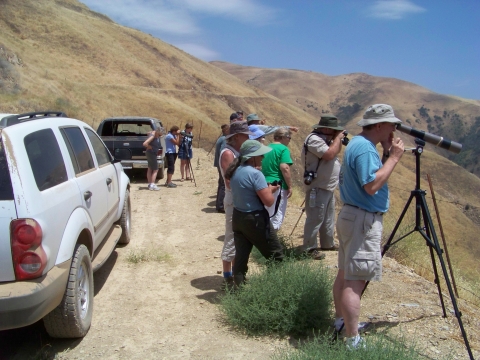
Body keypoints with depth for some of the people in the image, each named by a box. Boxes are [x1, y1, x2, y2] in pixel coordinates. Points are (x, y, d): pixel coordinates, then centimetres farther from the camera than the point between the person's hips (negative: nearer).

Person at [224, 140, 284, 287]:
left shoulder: (235, 171, 2)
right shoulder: (255, 174, -22)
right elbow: (268, 201, -24)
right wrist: (270, 190, -3)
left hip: (237, 217, 8)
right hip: (254, 219, -7)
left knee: (241, 254, 13)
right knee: (276, 253, 8)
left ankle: (238, 286, 16)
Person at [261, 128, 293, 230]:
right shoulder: (283, 149, -9)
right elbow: (284, 168, -20)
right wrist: (290, 186, -14)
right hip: (278, 186, -8)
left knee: (267, 216, 16)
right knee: (276, 218, -3)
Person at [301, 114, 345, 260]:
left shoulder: (325, 139, 13)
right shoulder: (314, 139, -18)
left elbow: (336, 151, 25)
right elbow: (329, 154, -28)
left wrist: (339, 140, 5)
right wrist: (337, 138, -15)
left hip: (328, 187, 11)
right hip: (317, 188, -11)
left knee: (328, 219, 20)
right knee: (315, 219, -6)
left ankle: (328, 244, 32)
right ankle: (309, 248, 2)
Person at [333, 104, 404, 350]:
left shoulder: (357, 144, 14)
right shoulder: (365, 148, -18)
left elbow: (373, 176, 19)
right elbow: (372, 186, -25)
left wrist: (387, 154, 7)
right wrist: (394, 158, -18)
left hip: (352, 216, 11)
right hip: (364, 220, -11)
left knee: (345, 274, 18)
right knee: (355, 280, -8)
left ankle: (341, 321, 31)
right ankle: (353, 342, -4)